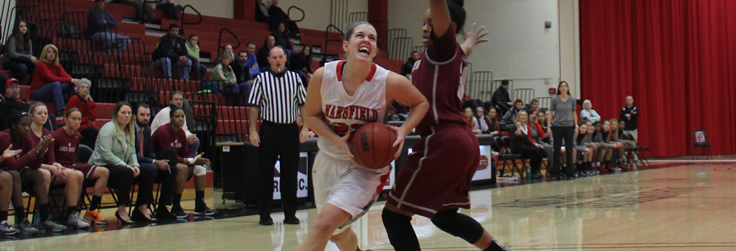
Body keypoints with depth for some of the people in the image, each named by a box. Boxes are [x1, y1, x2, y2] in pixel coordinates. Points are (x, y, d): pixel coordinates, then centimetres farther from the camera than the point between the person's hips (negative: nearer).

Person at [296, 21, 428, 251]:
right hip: (329, 160, 4)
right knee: (337, 232, 21)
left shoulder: (390, 82, -19)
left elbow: (421, 103, -1)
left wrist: (403, 131, -20)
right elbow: (311, 115, -1)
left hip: (367, 166, -3)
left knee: (325, 223, -22)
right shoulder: (323, 76, -15)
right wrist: (339, 141, -18)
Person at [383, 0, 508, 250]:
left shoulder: (444, 46, -4)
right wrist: (470, 41, 66)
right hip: (463, 142, 10)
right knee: (444, 216, 25)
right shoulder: (456, 54, 19)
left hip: (443, 142, -10)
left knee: (393, 214, -4)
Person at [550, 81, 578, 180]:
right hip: (557, 126, -1)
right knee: (557, 150, 2)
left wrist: (576, 126, 4)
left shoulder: (572, 99, 3)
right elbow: (550, 113, 1)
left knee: (569, 150, 2)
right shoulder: (555, 99, -2)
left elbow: (574, 113, 9)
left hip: (569, 126, 1)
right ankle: (555, 173, 9)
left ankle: (569, 173, 8)